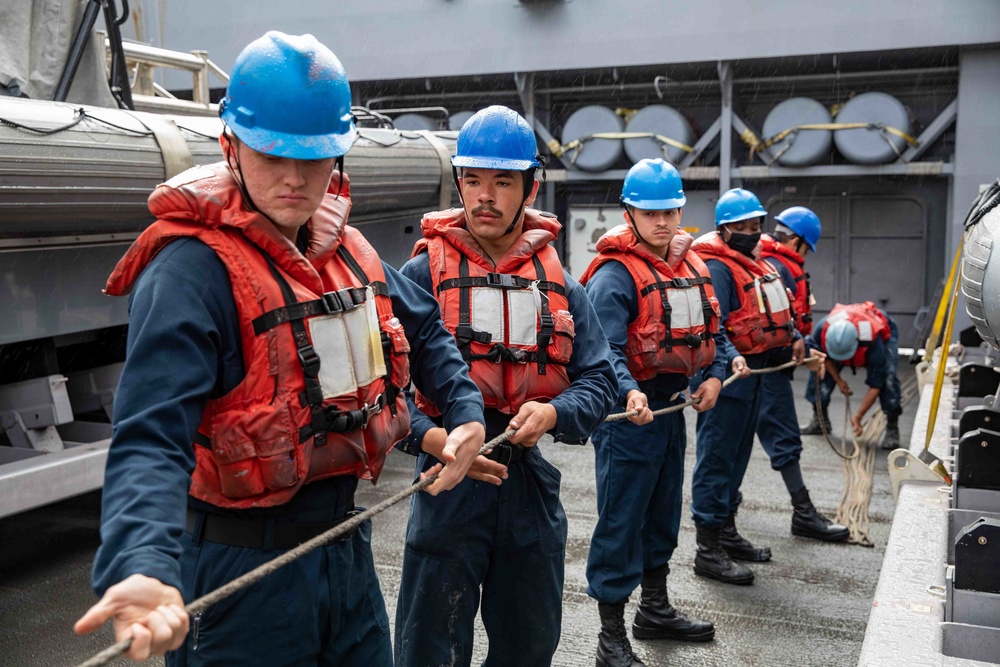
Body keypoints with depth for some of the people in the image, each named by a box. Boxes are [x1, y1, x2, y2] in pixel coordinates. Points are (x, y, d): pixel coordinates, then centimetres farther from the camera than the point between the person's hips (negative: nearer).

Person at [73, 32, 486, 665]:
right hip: (246, 565, -7)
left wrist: (466, 412, 10)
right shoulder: (193, 269, -20)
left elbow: (425, 330, 22)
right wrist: (145, 570, -46)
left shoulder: (348, 250, 4)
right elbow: (152, 435, -31)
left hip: (346, 542, 7)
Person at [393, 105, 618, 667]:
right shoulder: (423, 274, -5)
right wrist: (430, 437, -25)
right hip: (448, 480, -4)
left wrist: (553, 413, -15)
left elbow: (600, 379, 4)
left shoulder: (560, 284, 7)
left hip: (532, 482, 4)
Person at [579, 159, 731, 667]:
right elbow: (606, 349, -25)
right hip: (630, 409, -8)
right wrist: (629, 393, -41)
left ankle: (655, 609, 38)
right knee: (620, 520, -3)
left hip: (673, 405, 9)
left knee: (663, 511, 20)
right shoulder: (615, 274, -16)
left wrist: (714, 375, -2)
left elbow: (709, 328, 15)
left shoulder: (691, 265, 10)